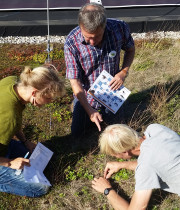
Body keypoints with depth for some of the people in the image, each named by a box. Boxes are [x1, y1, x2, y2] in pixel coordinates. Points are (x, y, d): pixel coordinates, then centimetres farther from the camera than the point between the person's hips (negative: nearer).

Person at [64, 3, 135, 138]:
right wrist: (89, 110, -28)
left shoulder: (119, 28, -25)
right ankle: (78, 106, 38)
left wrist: (124, 72, -18)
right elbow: (75, 81, -23)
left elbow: (130, 49, -2)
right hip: (86, 96, -1)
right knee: (77, 133, 14)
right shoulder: (71, 43, -29)